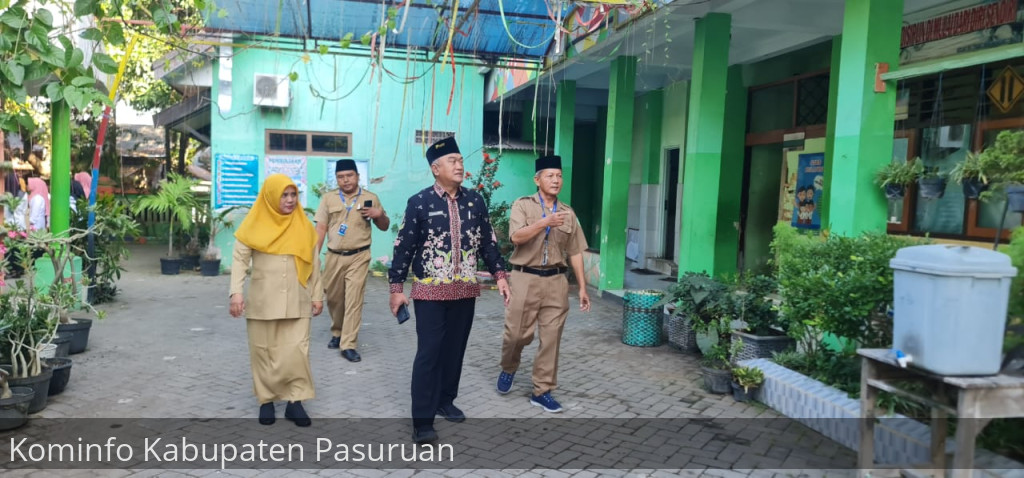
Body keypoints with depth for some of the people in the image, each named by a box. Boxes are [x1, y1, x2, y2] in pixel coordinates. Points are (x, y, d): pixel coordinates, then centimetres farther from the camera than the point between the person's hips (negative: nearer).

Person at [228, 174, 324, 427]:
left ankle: (295, 401, 7)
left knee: (297, 351, -4)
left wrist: (317, 295, 8)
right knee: (263, 351, 7)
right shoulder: (255, 225, -1)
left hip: (296, 302, 1)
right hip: (263, 301, -1)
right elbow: (239, 259, -3)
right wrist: (236, 292, -12)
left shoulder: (303, 226, 5)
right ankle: (266, 400, 19)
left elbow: (313, 263, 9)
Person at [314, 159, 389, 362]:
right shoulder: (328, 199, 6)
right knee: (333, 298, 13)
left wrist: (379, 214, -11)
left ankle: (348, 345, -3)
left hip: (358, 257, -2)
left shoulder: (370, 198, 3)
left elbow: (384, 227, 10)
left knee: (354, 300, -7)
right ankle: (337, 333, 37)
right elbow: (321, 228, 6)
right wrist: (314, 254, -1)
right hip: (334, 257, 2)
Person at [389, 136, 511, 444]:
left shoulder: (475, 200, 5)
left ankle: (446, 401, 31)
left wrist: (500, 275, 3)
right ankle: (422, 421, 2)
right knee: (429, 352, -4)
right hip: (430, 291, -4)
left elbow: (488, 241, 11)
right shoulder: (419, 202, -7)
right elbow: (404, 247, -4)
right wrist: (396, 288, -6)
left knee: (455, 349, 12)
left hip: (465, 290, 4)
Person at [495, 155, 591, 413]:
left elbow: (575, 252, 10)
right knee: (517, 333, 1)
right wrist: (546, 222, -26)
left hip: (556, 281, 3)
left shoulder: (568, 212, 9)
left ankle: (542, 391, 16)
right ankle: (508, 369, 33)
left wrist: (582, 287, 7)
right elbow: (517, 237, -16)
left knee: (551, 338, 4)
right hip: (525, 279, -3)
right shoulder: (523, 205, 0)